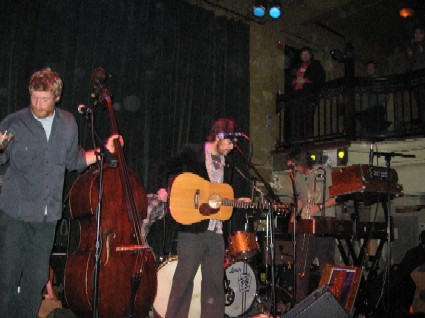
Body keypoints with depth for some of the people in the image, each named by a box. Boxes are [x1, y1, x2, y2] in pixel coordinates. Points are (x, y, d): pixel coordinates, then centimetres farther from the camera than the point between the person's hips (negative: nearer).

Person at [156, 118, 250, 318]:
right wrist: (164, 189, -13)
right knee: (184, 278, -1)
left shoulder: (227, 163, 16)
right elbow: (167, 169, 3)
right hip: (192, 228, -6)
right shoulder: (192, 152, -1)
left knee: (215, 280, 10)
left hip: (216, 230, 6)